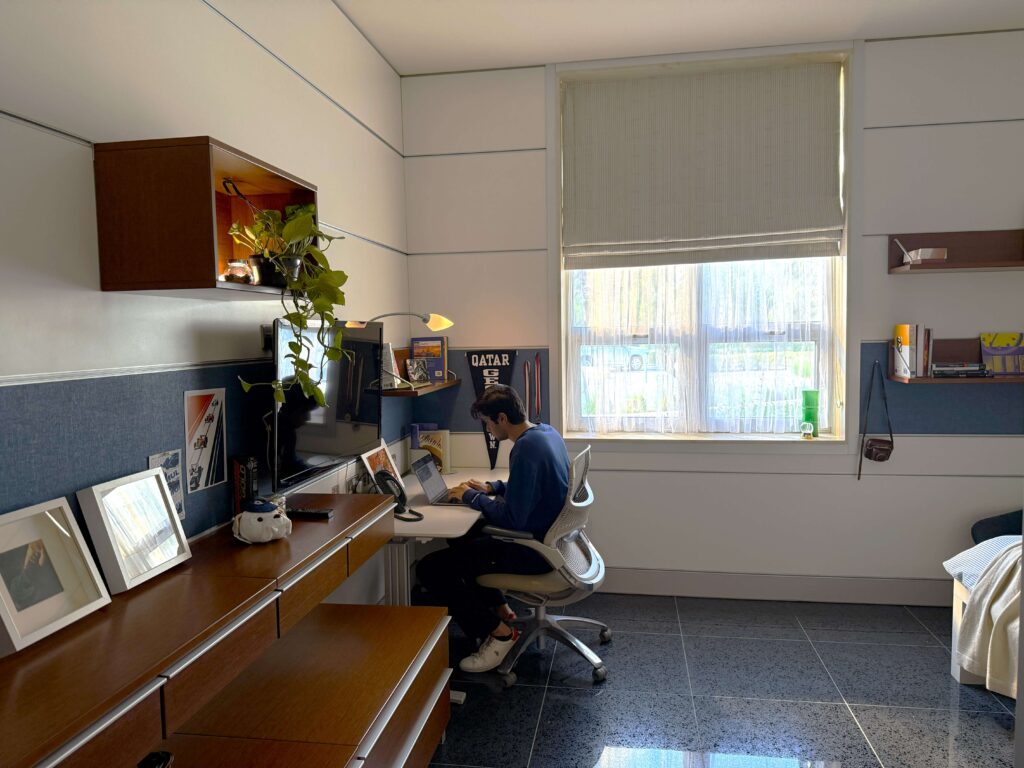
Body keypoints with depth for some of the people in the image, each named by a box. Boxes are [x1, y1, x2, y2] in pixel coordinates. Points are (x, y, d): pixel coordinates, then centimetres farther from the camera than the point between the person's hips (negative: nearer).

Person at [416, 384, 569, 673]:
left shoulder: (526, 449, -25)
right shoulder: (547, 432, 5)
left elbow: (512, 518, -26)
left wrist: (471, 496, -12)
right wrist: (491, 488, 9)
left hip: (535, 550, -10)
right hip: (549, 536, 10)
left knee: (431, 568, -12)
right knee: (462, 536, 27)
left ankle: (498, 632, -1)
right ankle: (500, 610, 27)